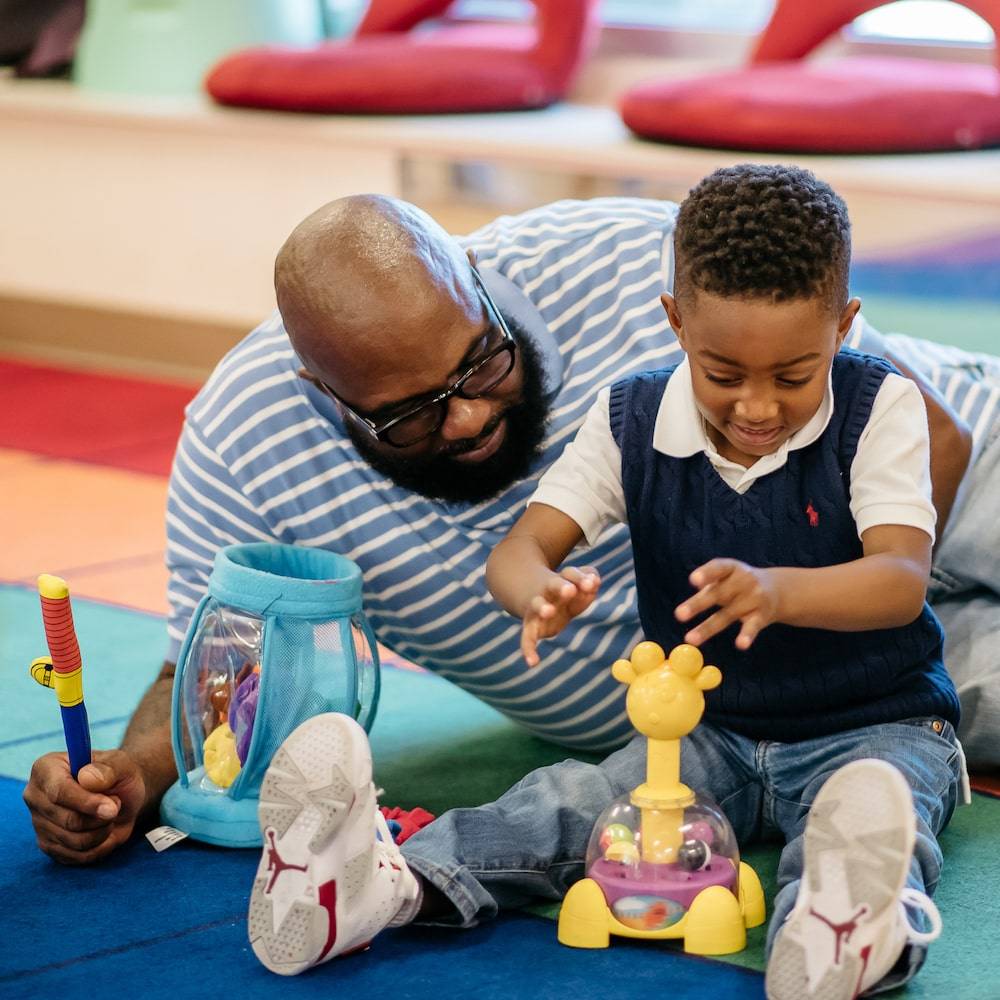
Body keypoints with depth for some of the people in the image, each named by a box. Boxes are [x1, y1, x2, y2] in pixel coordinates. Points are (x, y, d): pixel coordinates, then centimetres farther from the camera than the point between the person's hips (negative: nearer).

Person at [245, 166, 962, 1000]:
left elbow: (904, 579, -25)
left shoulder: (879, 409, -11)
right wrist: (541, 595, -37)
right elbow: (518, 550, -9)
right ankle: (388, 885, -49)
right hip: (707, 731, 4)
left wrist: (776, 591, -48)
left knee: (873, 805, -39)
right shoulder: (632, 420, -2)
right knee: (574, 800, -24)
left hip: (874, 726, -4)